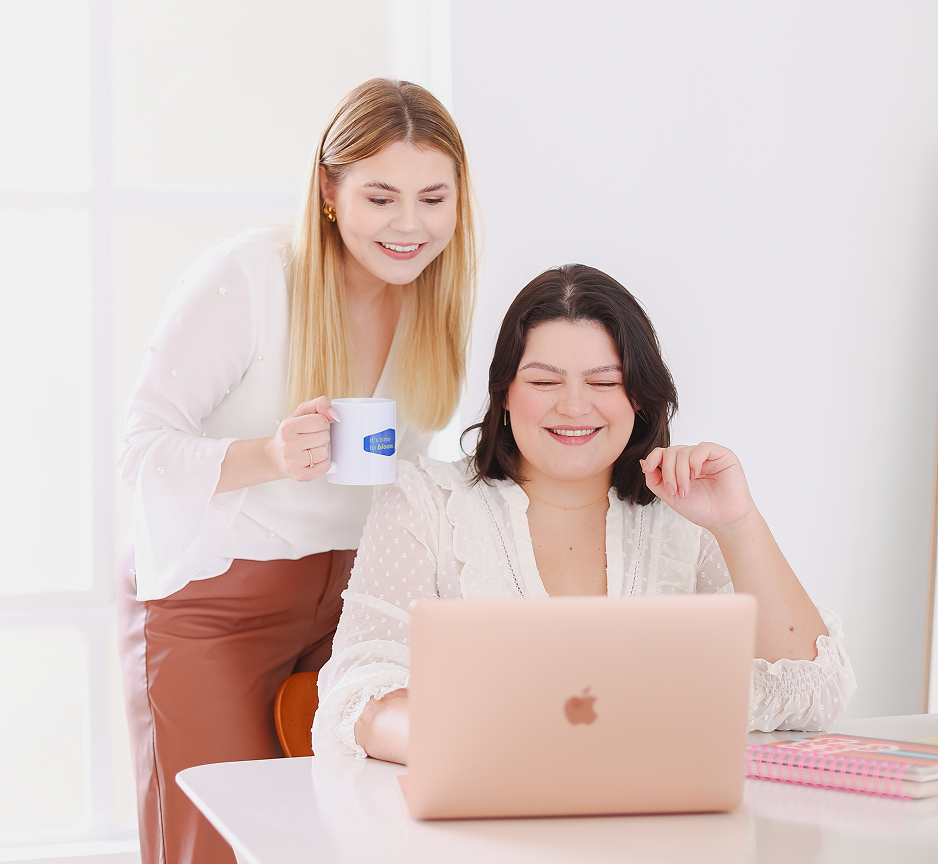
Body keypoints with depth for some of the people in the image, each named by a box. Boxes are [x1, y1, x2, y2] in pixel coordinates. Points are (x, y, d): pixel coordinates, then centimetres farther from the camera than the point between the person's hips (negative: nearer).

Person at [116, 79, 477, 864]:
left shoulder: (437, 289, 0)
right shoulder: (245, 280, -18)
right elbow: (142, 451, -18)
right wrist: (270, 455, -34)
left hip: (346, 594, 5)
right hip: (210, 602, -5)